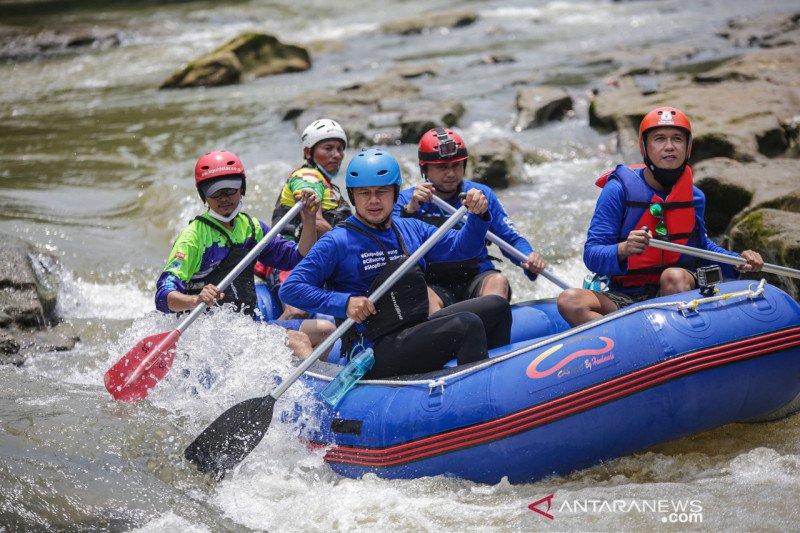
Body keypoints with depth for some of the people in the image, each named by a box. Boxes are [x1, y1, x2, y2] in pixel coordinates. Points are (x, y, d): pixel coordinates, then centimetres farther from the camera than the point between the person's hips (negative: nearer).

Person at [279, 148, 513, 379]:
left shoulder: (411, 229, 13)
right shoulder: (338, 242, -8)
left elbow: (462, 246, 14)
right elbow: (290, 288, -11)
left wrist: (478, 216, -6)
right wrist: (344, 302, -22)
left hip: (416, 330, 8)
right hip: (373, 355, -8)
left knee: (496, 306, 3)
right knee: (467, 325, -24)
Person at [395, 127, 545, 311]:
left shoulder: (482, 194, 10)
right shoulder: (406, 200, 5)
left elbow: (512, 239, 11)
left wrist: (529, 258, -11)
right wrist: (410, 209, -25)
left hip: (478, 281, 2)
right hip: (434, 285, -2)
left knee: (499, 281, -30)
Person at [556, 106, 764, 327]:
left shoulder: (694, 197, 5)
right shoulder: (619, 190, -8)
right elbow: (592, 256, -14)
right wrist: (623, 249, -35)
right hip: (624, 298, -2)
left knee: (675, 276, -33)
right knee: (570, 300, -29)